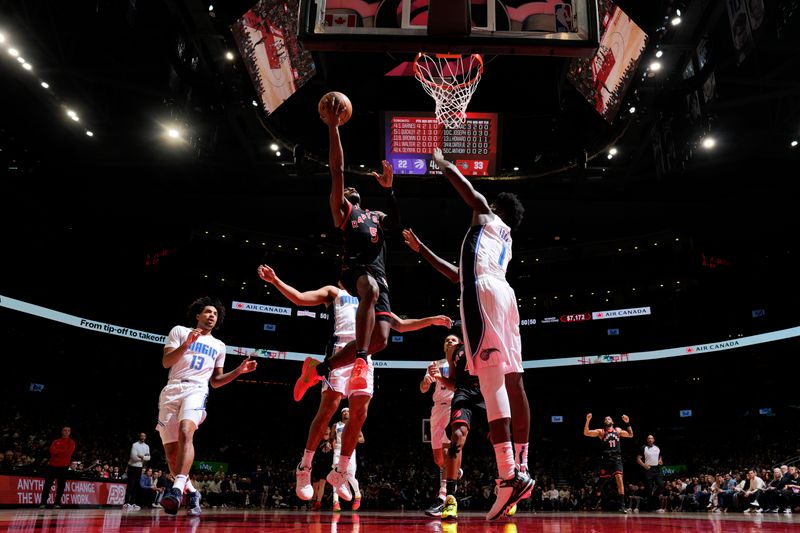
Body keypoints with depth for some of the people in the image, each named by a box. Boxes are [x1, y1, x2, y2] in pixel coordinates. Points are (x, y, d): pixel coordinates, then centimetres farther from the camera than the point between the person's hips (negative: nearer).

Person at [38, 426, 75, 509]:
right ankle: (43, 502, 1)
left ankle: (57, 502, 5)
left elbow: (69, 452, -9)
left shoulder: (71, 442, 7)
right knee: (47, 484, -2)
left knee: (61, 485, -1)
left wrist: (58, 452, -9)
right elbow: (52, 451, -3)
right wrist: (64, 451, -14)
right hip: (52, 465, 1)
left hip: (64, 466, -1)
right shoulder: (56, 441, 13)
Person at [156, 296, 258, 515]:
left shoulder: (219, 346, 23)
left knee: (185, 433, -30)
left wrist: (239, 370, 11)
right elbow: (166, 362, 2)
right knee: (171, 450, 0)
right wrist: (186, 344, -11)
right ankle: (191, 492, 19)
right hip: (172, 390, 1)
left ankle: (177, 489, -41)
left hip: (196, 390, 0)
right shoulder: (180, 331, 13)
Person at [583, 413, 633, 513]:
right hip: (606, 459, -1)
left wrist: (627, 423, 8)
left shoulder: (618, 430, 14)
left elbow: (630, 435, 20)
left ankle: (622, 504, -14)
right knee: (602, 481, 4)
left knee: (619, 479, -14)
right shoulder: (600, 431, 6)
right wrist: (587, 421, -16)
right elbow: (586, 433, -4)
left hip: (617, 459, 1)